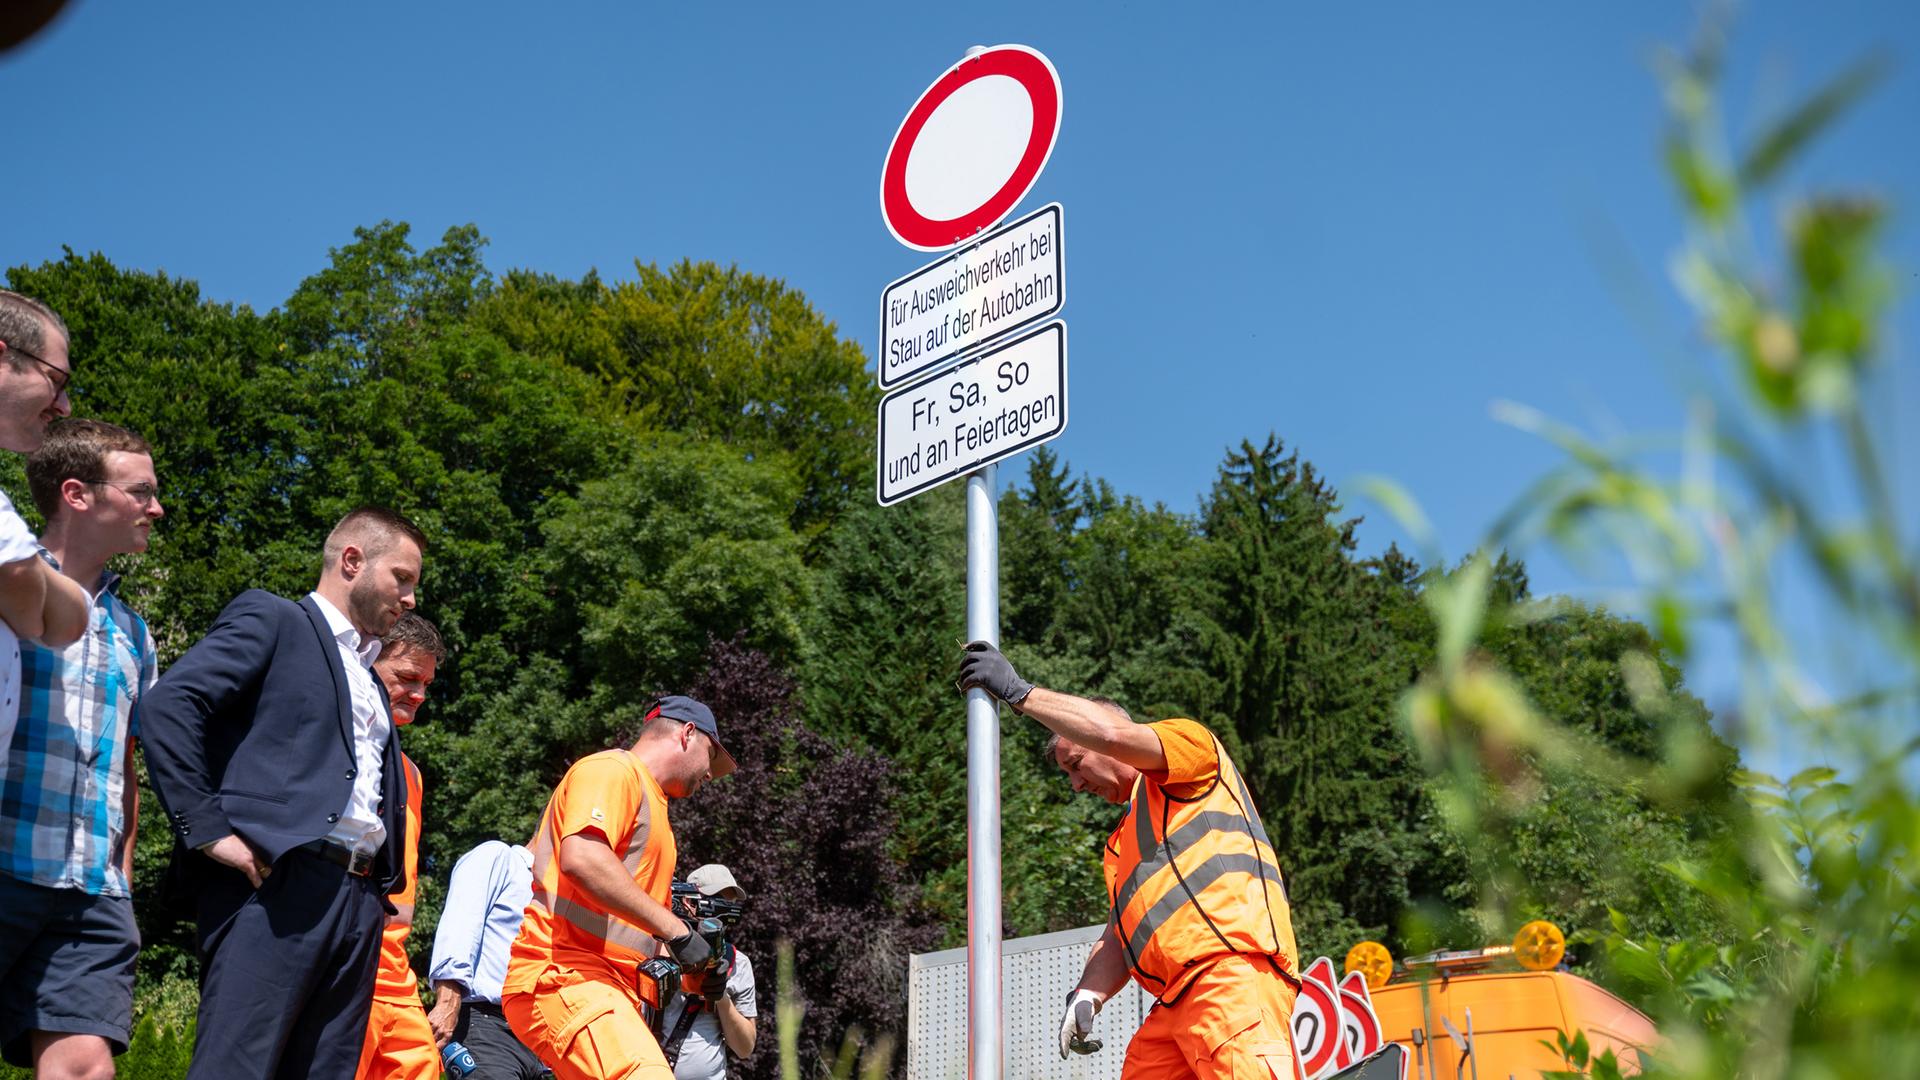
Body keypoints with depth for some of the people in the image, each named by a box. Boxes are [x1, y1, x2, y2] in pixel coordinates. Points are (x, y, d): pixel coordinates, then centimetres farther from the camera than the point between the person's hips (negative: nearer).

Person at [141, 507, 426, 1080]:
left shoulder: (369, 676, 29)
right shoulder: (271, 619, 5)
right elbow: (167, 705, -9)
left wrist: (380, 889, 15)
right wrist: (207, 831, -16)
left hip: (358, 902, 8)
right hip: (276, 884, -7)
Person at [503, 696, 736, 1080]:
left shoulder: (652, 802, 31)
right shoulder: (613, 769, 0)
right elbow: (580, 858, -20)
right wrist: (674, 929, -18)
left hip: (614, 991, 10)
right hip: (559, 976, -10)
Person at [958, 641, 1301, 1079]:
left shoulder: (1190, 741, 11)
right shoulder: (1122, 842, 34)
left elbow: (1111, 733, -10)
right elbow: (1119, 936, 25)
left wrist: (1019, 691, -3)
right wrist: (1087, 997, 6)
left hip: (1234, 975, -9)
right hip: (1176, 1002, 9)